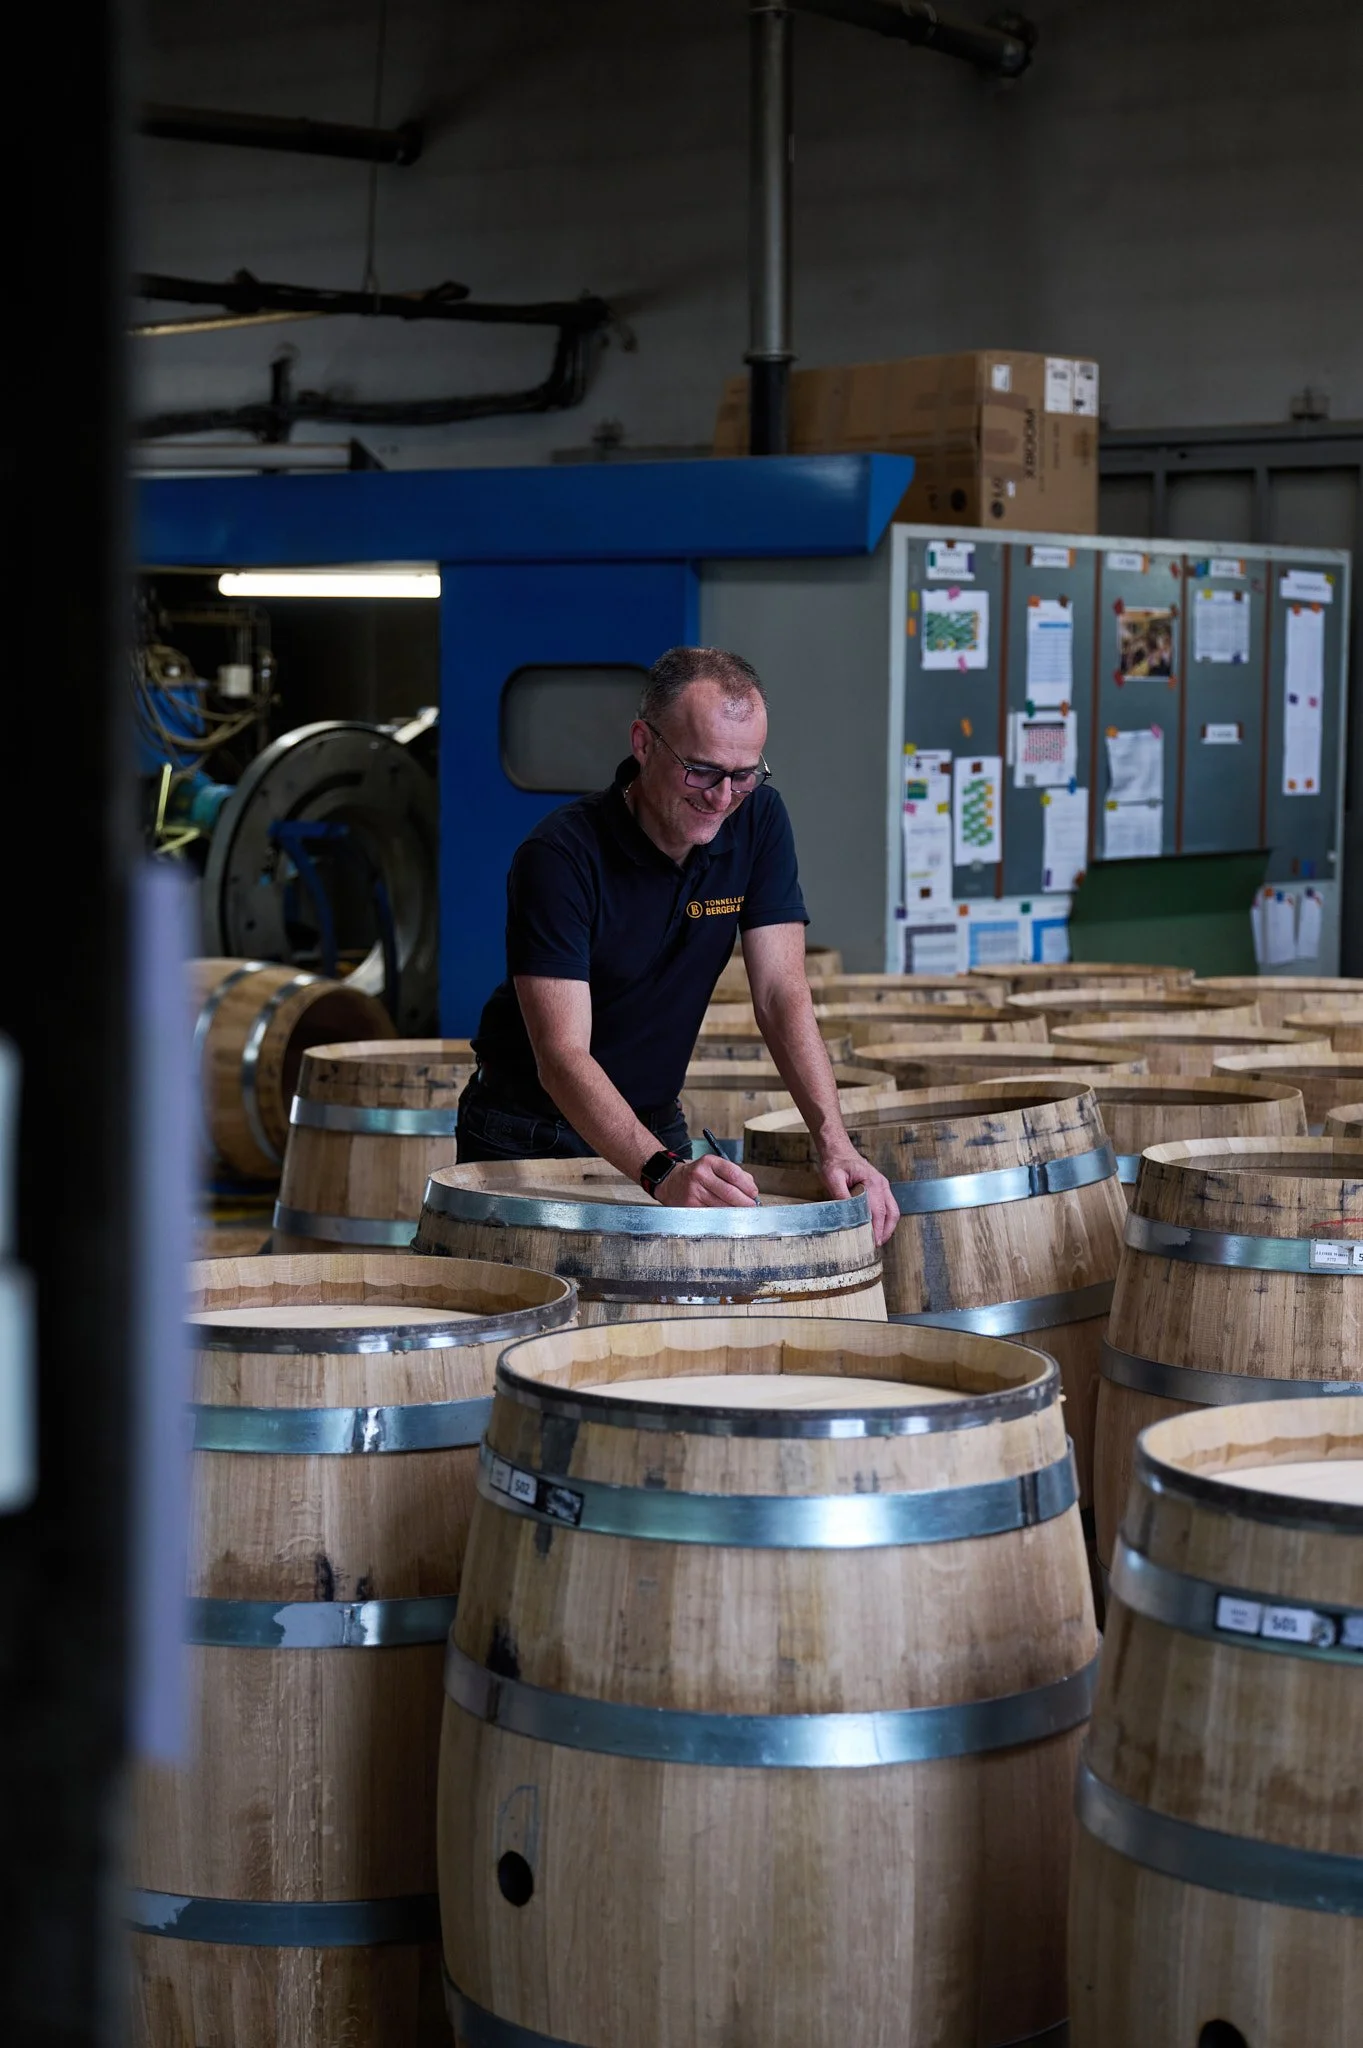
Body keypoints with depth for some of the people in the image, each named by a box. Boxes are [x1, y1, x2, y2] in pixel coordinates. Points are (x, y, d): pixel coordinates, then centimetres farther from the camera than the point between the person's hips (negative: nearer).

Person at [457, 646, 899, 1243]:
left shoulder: (758, 820, -9)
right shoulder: (559, 856, -25)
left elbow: (781, 994, -12)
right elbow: (561, 1056, -31)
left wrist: (834, 1144, -26)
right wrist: (662, 1172, -46)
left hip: (655, 1125, 4)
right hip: (529, 1135, -4)